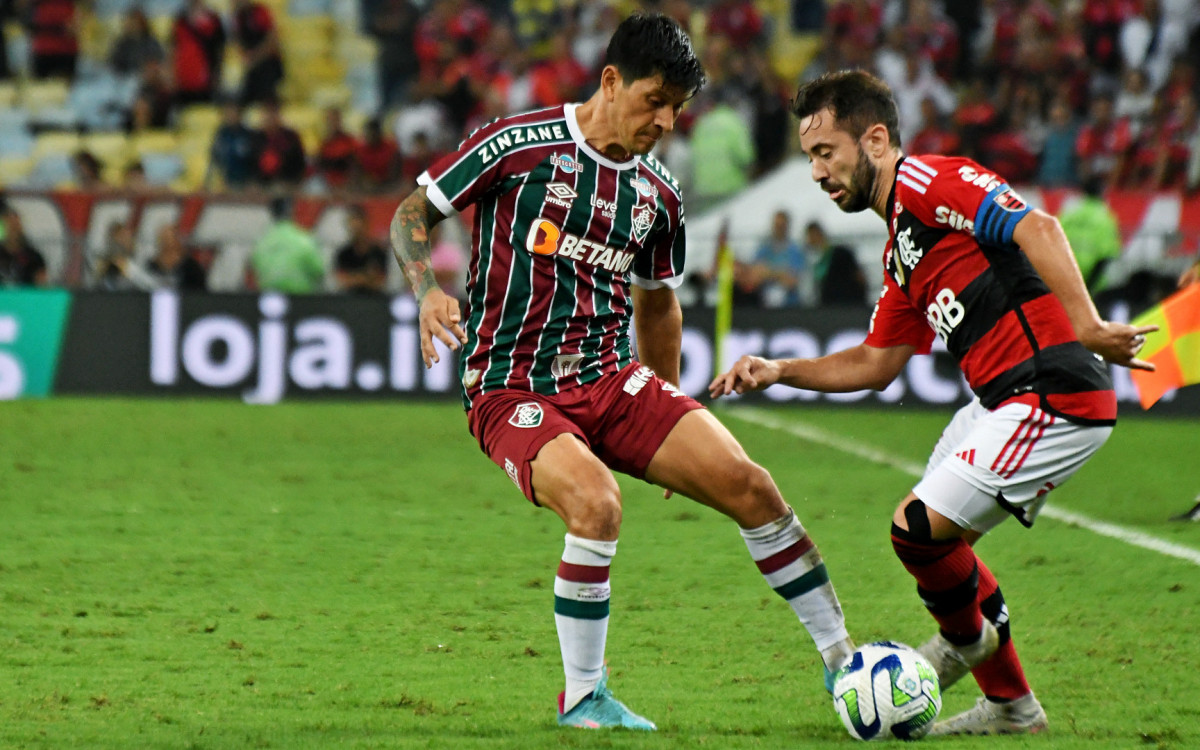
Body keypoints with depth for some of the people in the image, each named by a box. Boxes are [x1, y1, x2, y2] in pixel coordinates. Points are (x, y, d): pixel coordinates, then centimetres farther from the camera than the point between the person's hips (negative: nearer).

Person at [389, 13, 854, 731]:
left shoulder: (658, 195, 8)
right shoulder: (519, 144, -9)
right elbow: (412, 213, -2)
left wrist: (672, 422, 25)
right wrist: (429, 292, -21)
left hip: (613, 380, 6)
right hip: (512, 392, -6)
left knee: (747, 483, -8)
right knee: (596, 503, -32)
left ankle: (840, 657, 6)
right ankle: (582, 698, -14)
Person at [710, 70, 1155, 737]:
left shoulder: (928, 181, -9)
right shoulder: (902, 254, 21)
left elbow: (1037, 229, -22)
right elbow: (876, 363, 29)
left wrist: (1086, 326, -30)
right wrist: (778, 371, 20)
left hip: (1054, 398, -11)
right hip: (1003, 402, 11)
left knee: (919, 529, -10)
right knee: (934, 542, 16)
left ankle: (968, 638, 20)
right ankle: (1011, 705, 26)